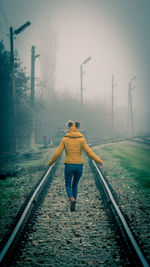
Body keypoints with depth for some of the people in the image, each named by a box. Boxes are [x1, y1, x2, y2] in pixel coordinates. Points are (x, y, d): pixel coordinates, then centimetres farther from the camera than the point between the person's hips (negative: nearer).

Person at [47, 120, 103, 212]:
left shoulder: (65, 139, -4)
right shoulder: (81, 139, -5)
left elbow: (58, 153, -5)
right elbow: (89, 152, -12)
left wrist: (51, 162, 10)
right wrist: (99, 160, -3)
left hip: (69, 166, -1)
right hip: (79, 166, 1)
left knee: (68, 186, 12)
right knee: (75, 185, 21)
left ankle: (72, 199, -19)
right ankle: (73, 206, 19)